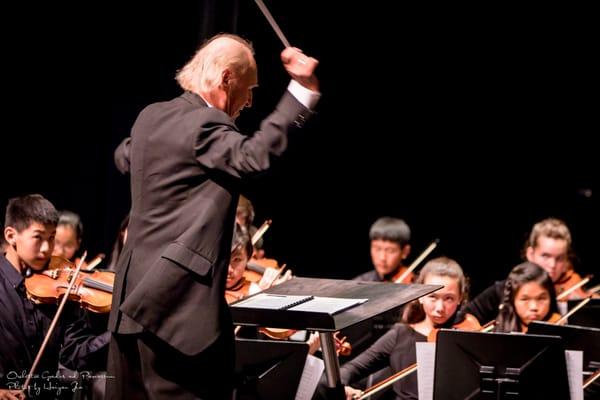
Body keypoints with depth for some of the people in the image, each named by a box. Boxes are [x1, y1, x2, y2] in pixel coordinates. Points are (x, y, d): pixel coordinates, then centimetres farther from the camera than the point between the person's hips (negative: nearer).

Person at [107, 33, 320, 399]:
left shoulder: (150, 117, 13)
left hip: (134, 288, 10)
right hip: (179, 298, -10)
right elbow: (256, 155, -33)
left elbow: (124, 155, 34)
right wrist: (303, 91, -35)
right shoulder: (205, 124, -15)